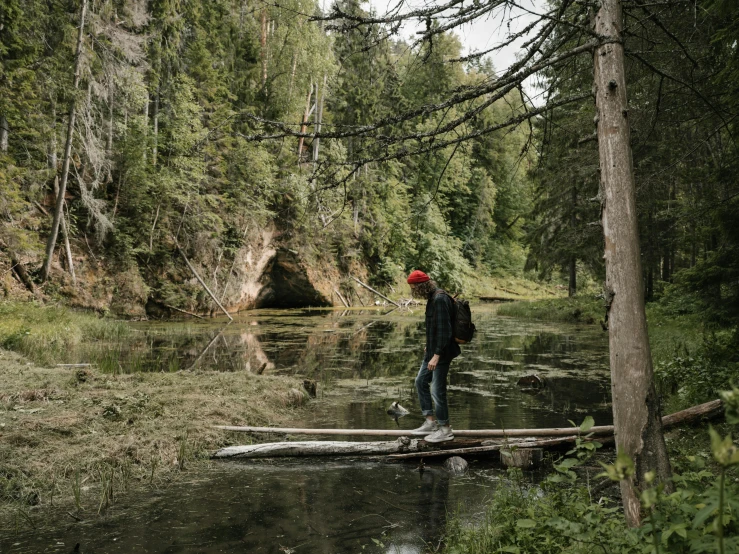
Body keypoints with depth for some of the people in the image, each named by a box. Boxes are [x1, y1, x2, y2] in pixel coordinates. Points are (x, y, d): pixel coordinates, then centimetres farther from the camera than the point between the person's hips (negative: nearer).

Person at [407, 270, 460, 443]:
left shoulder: (440, 300, -22)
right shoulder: (432, 298, 9)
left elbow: (444, 329, -25)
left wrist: (437, 354, -25)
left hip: (441, 353, -11)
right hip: (433, 350, 11)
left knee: (437, 390, -3)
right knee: (420, 382, 18)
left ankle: (445, 429, 11)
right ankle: (431, 421, 25)